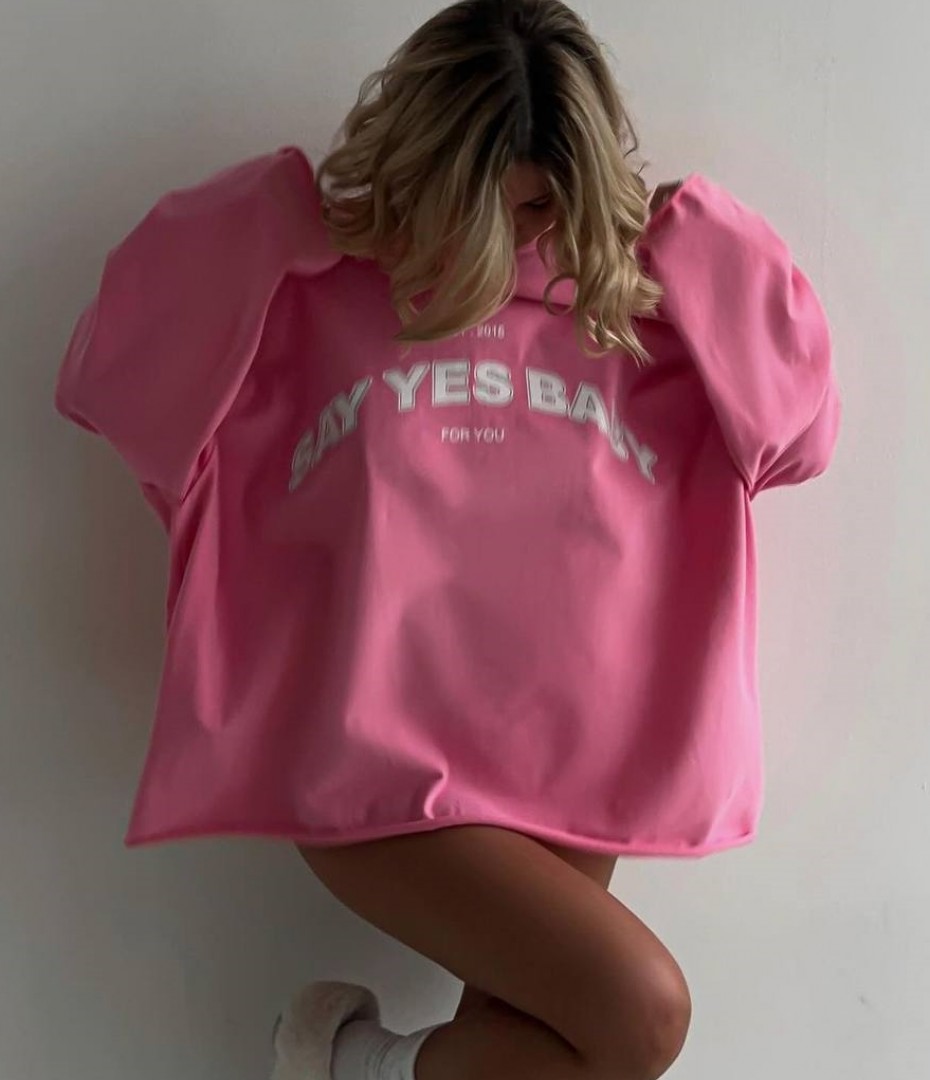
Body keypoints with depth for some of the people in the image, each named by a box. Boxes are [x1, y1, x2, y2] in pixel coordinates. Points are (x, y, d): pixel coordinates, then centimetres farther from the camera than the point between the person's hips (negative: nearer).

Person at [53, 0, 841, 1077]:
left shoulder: (629, 306, 9)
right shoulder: (311, 297, 2)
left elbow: (798, 428, 9)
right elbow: (109, 379, -2)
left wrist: (707, 251, 1)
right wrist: (264, 222, -8)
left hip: (569, 769, 4)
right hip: (373, 772, -4)